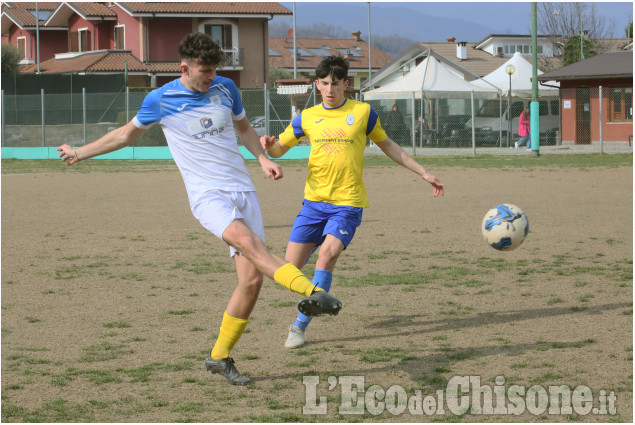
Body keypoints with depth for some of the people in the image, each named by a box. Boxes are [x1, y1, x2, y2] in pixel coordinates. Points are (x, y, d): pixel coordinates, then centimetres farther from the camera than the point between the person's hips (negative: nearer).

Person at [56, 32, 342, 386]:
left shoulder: (225, 88, 9)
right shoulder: (160, 100, 1)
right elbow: (128, 134, 19)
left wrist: (263, 158, 10)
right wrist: (80, 153, 23)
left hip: (243, 189, 4)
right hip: (207, 194, -4)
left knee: (253, 277, -7)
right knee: (246, 240, -34)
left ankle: (220, 357, 9)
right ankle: (313, 292, -52)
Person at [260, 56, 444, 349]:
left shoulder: (362, 112, 1)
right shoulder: (307, 118, 6)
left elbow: (387, 146, 14)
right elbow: (279, 149, 13)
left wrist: (424, 173, 15)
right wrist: (268, 146, -12)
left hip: (348, 203, -3)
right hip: (314, 201, 3)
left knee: (327, 255, -24)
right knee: (291, 266, -3)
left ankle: (300, 325, -15)